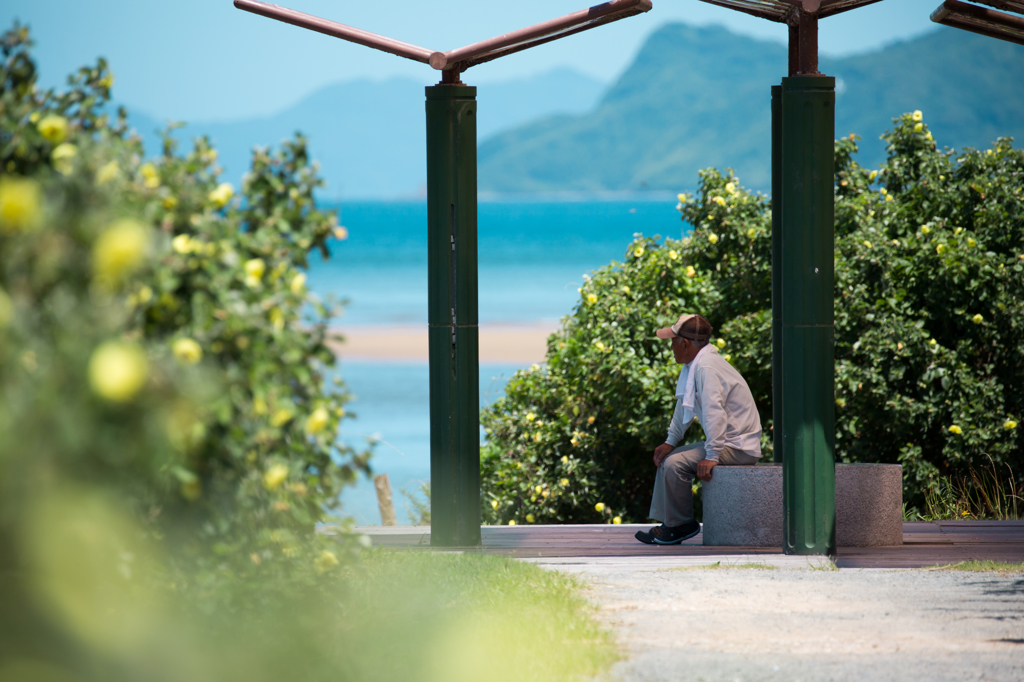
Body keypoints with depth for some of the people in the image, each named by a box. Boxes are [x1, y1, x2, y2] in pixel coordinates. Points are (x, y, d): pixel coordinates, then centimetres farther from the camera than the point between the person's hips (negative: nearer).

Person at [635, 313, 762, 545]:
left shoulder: (705, 367, -22)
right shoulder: (694, 365, 11)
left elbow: (715, 412, -30)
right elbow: (684, 406, 24)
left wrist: (711, 456, -31)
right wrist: (670, 441, 23)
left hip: (738, 447, -11)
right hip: (727, 443, 11)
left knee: (675, 464, -21)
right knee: (666, 459, 15)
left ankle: (680, 525, -7)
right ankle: (666, 523, 14)